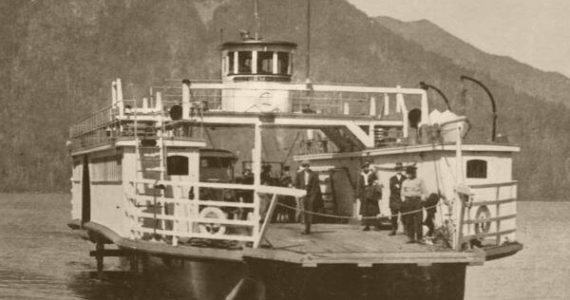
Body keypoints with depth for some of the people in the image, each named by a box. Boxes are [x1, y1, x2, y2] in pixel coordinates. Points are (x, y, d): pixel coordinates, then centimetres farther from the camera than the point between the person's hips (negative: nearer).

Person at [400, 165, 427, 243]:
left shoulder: (420, 181, 9)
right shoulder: (405, 182, 18)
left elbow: (424, 192, 7)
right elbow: (402, 193, 22)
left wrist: (422, 199, -6)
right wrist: (403, 200, 7)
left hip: (417, 200, -3)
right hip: (407, 201, 3)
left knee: (418, 220, -8)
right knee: (408, 220, -3)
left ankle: (419, 238, -7)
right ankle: (410, 237, -1)